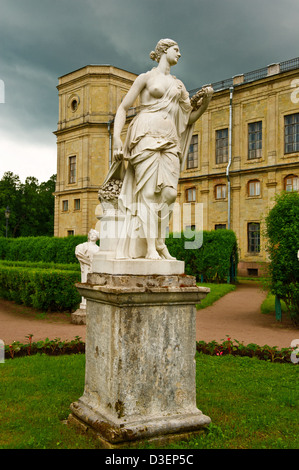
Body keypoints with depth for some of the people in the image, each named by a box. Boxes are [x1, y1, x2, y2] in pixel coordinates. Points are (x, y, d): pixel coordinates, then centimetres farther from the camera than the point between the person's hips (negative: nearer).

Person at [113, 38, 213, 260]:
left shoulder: (178, 84, 23)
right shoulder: (146, 77, 8)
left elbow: (190, 118, 22)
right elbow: (123, 108, 4)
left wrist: (206, 101, 4)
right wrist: (117, 138, -9)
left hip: (169, 141, 5)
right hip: (147, 136, -5)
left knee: (169, 193, -8)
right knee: (149, 192, -12)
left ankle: (160, 242, 3)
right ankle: (150, 247, -14)